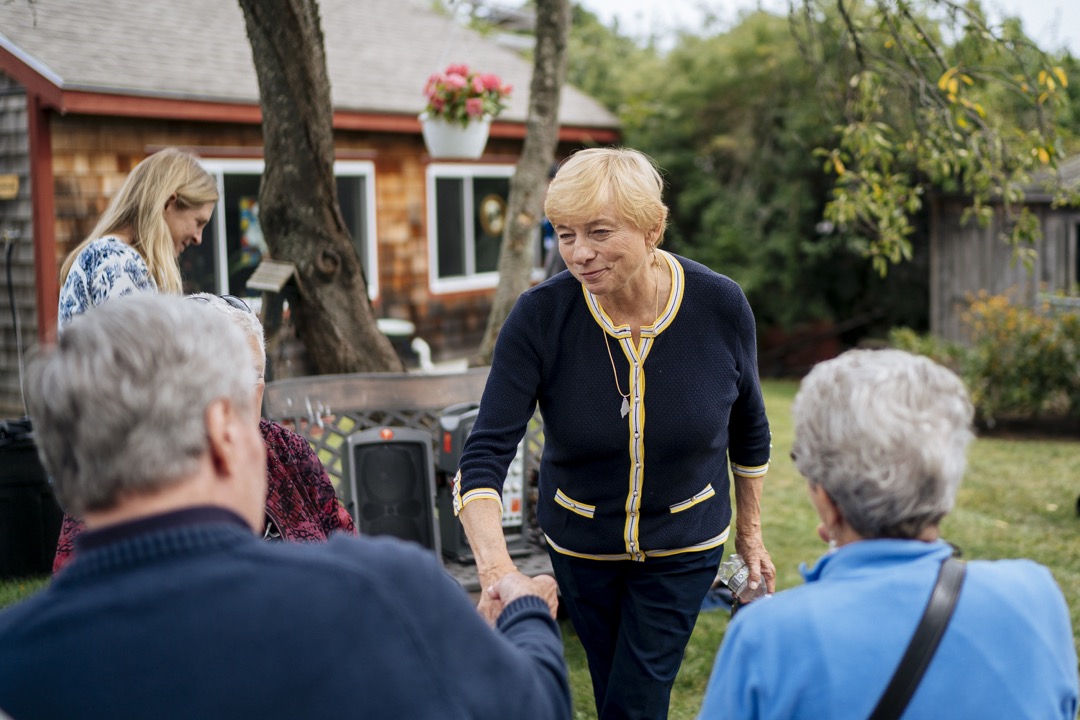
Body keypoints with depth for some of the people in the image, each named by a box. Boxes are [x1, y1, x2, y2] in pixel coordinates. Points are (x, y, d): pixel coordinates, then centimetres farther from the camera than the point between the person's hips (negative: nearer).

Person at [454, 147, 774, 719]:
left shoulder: (720, 306, -19)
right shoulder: (539, 316, -23)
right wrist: (495, 565, -43)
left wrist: (750, 532, 8)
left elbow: (749, 427, -1)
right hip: (580, 543, 1)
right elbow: (484, 454, -27)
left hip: (682, 547, -1)